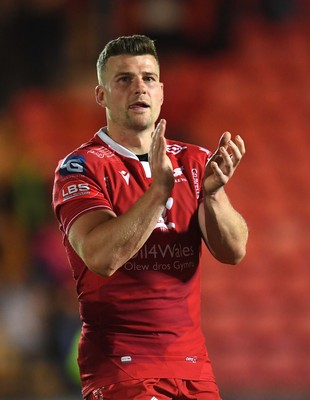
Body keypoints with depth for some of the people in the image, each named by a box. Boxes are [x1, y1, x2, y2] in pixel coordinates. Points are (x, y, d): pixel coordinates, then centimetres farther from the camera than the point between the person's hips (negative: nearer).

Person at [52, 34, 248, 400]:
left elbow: (233, 251, -3)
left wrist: (212, 193, -21)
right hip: (119, 366, -5)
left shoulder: (193, 161, 9)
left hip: (192, 359, 5)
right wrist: (160, 188, -30)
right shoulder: (80, 167, -6)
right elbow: (101, 257, -22)